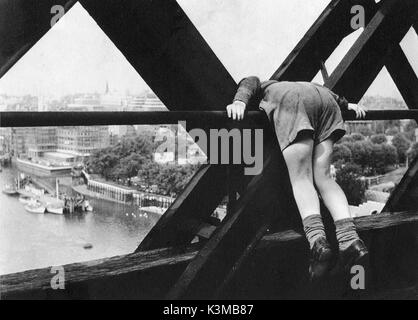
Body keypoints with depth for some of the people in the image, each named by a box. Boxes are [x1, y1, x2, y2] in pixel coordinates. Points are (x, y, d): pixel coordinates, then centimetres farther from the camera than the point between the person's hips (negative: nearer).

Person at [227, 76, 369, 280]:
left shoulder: (260, 89, 30)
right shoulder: (278, 85, 45)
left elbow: (250, 82, 6)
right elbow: (322, 90, 38)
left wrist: (239, 102, -12)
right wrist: (346, 104, 33)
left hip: (293, 102, -5)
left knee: (301, 179, -11)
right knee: (323, 177, 0)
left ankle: (317, 240, -35)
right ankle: (349, 238, -20)